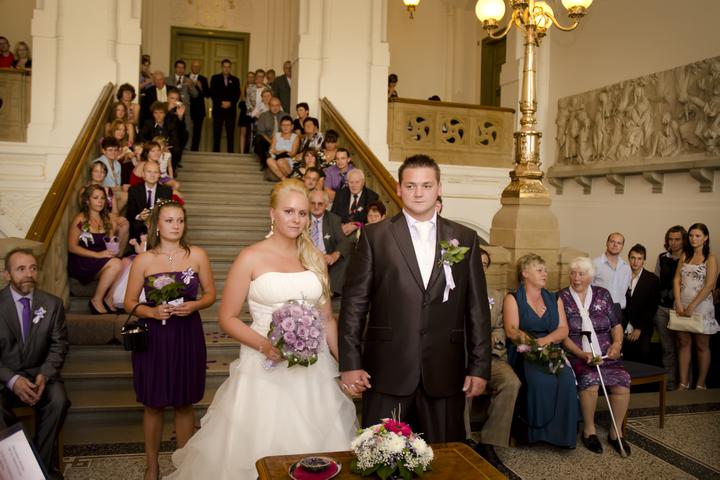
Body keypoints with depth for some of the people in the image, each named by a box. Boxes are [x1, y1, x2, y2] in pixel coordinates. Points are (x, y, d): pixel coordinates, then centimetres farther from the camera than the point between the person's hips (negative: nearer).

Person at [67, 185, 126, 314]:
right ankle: (96, 301, -14)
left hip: (102, 263, 5)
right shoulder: (80, 220, -3)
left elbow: (116, 250, 12)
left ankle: (109, 299, -12)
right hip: (81, 264, -5)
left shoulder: (108, 220, 14)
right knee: (115, 263, -30)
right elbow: (72, 247, -8)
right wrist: (98, 254, -17)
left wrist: (124, 232, -8)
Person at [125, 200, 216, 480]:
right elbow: (129, 302, 2)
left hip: (188, 336, 1)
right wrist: (152, 312, -16)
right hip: (153, 337, 0)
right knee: (153, 404, 10)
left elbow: (210, 293, 6)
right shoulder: (143, 260, -3)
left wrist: (194, 305, -13)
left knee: (184, 403, 11)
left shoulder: (197, 255, -1)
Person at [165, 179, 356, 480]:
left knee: (316, 447, 13)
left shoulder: (315, 258, 7)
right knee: (262, 447, 6)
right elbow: (227, 318, -5)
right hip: (267, 370, -4)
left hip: (316, 370, 4)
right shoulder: (251, 258, -6)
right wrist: (264, 345, -19)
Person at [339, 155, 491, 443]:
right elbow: (354, 302, -1)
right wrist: (350, 363, -5)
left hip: (445, 373, 2)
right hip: (387, 372, -2)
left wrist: (480, 366, 3)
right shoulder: (375, 236, 1)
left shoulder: (465, 238, 7)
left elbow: (477, 307, 7)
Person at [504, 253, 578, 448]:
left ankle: (561, 431, -17)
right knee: (540, 379, -34)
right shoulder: (513, 299, 8)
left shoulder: (554, 300, 20)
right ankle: (537, 430, -19)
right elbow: (511, 330, -6)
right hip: (523, 354, -3)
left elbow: (563, 330, 7)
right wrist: (524, 338, -27)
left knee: (566, 377, -29)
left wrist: (546, 339, -14)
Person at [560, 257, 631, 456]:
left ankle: (615, 432, -3)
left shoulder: (602, 295, 12)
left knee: (622, 380, -24)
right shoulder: (562, 298, 2)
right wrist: (582, 354, -16)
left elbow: (616, 325, 12)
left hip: (606, 354, 3)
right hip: (577, 355, -3)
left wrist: (617, 343, -9)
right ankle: (589, 430, -8)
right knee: (590, 379, -32)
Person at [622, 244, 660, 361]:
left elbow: (652, 307, 0)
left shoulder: (652, 279, 3)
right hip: (623, 330, 1)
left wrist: (639, 328, -7)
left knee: (641, 362, -9)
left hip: (642, 331, 0)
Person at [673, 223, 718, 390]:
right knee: (684, 343, 6)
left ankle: (701, 384, 16)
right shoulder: (684, 255, 9)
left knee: (701, 345, 6)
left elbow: (709, 285, -11)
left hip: (701, 306, -4)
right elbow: (677, 279, 4)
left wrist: (692, 306, -15)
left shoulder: (710, 258, -3)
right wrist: (679, 304, -8)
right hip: (682, 305, 4)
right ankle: (683, 382, 12)